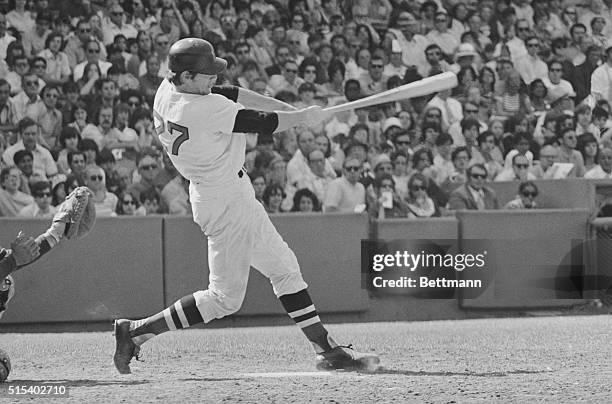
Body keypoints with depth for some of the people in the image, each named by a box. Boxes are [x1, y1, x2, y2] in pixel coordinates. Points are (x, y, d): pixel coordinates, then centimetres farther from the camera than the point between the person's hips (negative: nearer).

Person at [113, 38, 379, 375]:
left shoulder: (168, 88, -2)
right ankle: (136, 331, 2)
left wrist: (290, 109, 1)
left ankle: (326, 349, 18)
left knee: (284, 268, 14)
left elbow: (229, 94, 5)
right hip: (225, 201, -11)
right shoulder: (204, 109, -28)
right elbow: (262, 124, -20)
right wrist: (302, 117, -2)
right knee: (225, 298, -2)